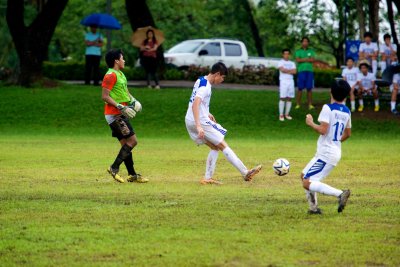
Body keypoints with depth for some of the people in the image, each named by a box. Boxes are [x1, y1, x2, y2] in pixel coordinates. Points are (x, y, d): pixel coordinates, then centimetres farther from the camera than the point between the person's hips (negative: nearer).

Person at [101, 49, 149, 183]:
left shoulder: (120, 74, 16)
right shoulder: (110, 75, -15)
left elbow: (125, 91, 26)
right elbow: (105, 96, -20)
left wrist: (133, 100, 7)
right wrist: (121, 107, -24)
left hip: (120, 115, 10)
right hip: (114, 115, -10)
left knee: (126, 144, 10)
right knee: (132, 141, -11)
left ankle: (132, 175, 14)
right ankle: (114, 168, -8)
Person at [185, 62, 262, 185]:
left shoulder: (201, 80, 11)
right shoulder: (205, 86, -19)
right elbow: (195, 105, -31)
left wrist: (207, 114, 28)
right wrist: (198, 126, -38)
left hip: (190, 122, 9)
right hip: (200, 121, -9)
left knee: (215, 147, 15)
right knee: (223, 146, -4)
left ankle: (207, 178, 9)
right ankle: (245, 173, -3)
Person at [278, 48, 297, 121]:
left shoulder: (292, 63, 15)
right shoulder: (280, 62, 3)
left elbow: (294, 72, 1)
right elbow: (282, 70, -14)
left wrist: (286, 71, -7)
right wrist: (290, 70, -4)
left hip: (291, 81, 5)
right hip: (283, 81, -5)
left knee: (289, 98, 4)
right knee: (282, 98, -8)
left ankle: (287, 114, 11)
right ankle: (281, 115, -6)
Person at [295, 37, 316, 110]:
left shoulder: (311, 51, 14)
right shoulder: (298, 51, 9)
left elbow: (312, 60, -1)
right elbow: (298, 60, -7)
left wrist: (303, 59, -4)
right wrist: (307, 59, -4)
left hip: (309, 71, 2)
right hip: (301, 71, -2)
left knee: (309, 88, 0)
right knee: (300, 88, -4)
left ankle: (310, 104, 2)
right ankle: (298, 104, -2)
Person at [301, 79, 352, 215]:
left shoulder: (328, 108, -14)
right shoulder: (346, 112, 9)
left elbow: (323, 130, -23)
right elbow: (347, 133, 20)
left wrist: (311, 123, -6)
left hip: (326, 154, -9)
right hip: (335, 151, 9)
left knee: (307, 183, -12)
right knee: (304, 176, 21)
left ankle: (340, 194, -22)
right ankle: (313, 207, 19)